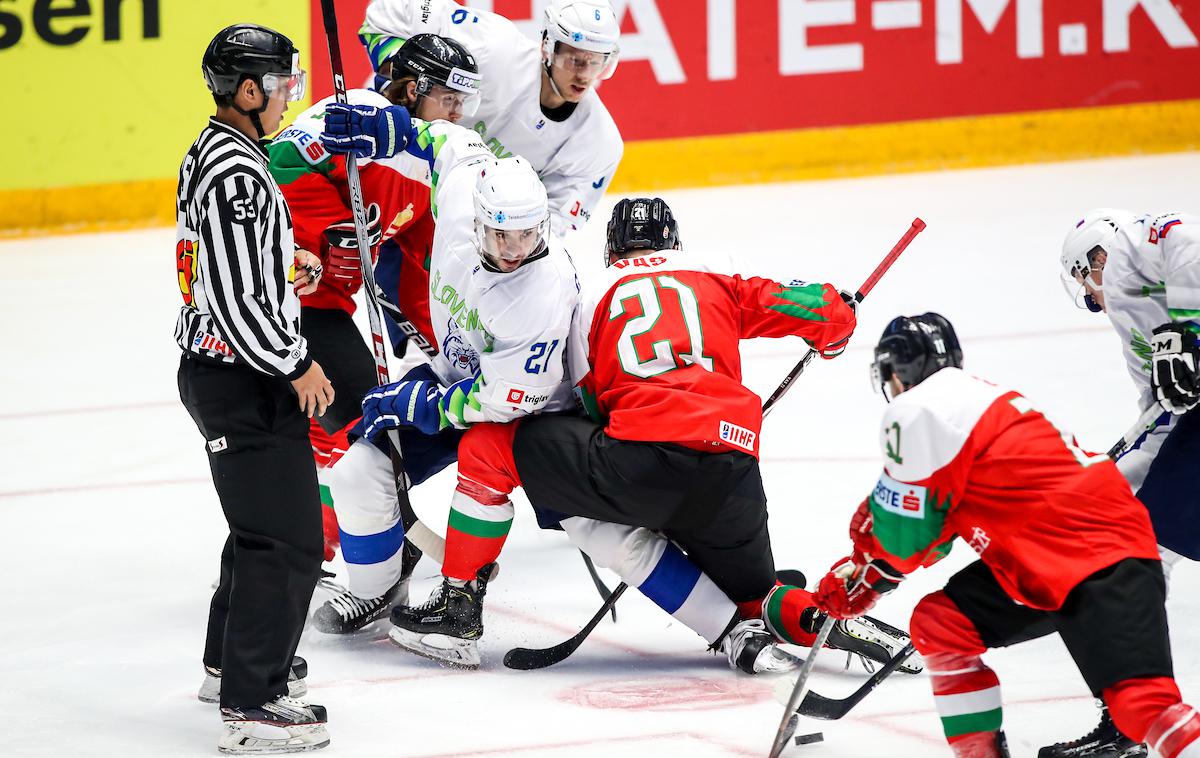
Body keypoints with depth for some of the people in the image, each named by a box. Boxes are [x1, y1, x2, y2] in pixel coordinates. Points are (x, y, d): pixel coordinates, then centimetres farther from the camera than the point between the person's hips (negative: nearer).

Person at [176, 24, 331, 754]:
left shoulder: (212, 155, 10)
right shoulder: (237, 175, -23)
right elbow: (238, 297, -26)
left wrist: (290, 260, 13)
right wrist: (296, 366, -16)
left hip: (217, 370, 11)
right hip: (245, 384, -11)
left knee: (263, 525, 25)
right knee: (288, 542, -9)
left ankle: (230, 661, 40)